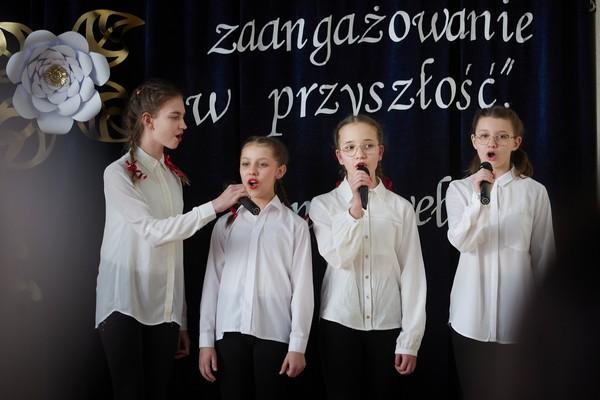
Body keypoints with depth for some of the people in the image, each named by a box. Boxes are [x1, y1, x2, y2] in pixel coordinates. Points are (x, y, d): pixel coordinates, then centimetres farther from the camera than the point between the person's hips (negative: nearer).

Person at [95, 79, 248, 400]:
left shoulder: (172, 175, 11)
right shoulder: (118, 174, -7)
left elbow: (173, 246, 10)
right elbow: (154, 231, -18)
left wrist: (181, 319, 9)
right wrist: (214, 206, -21)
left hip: (164, 308, 5)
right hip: (125, 305, -5)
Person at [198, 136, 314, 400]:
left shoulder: (295, 225, 2)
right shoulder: (225, 224, 9)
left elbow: (302, 286, -1)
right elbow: (212, 282, 7)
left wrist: (298, 344, -5)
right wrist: (206, 340, 4)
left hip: (274, 334, -2)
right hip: (230, 332, 2)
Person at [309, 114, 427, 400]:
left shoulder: (401, 207, 1)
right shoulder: (323, 204, 1)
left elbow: (412, 274, 0)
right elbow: (339, 258, -12)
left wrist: (410, 339, -3)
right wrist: (355, 206, -21)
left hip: (388, 326, 0)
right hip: (340, 324, 0)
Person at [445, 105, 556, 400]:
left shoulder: (534, 191, -2)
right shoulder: (459, 189, 1)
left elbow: (544, 255, 4)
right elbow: (462, 242, -15)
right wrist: (478, 198, -27)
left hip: (518, 316, -1)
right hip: (472, 315, 1)